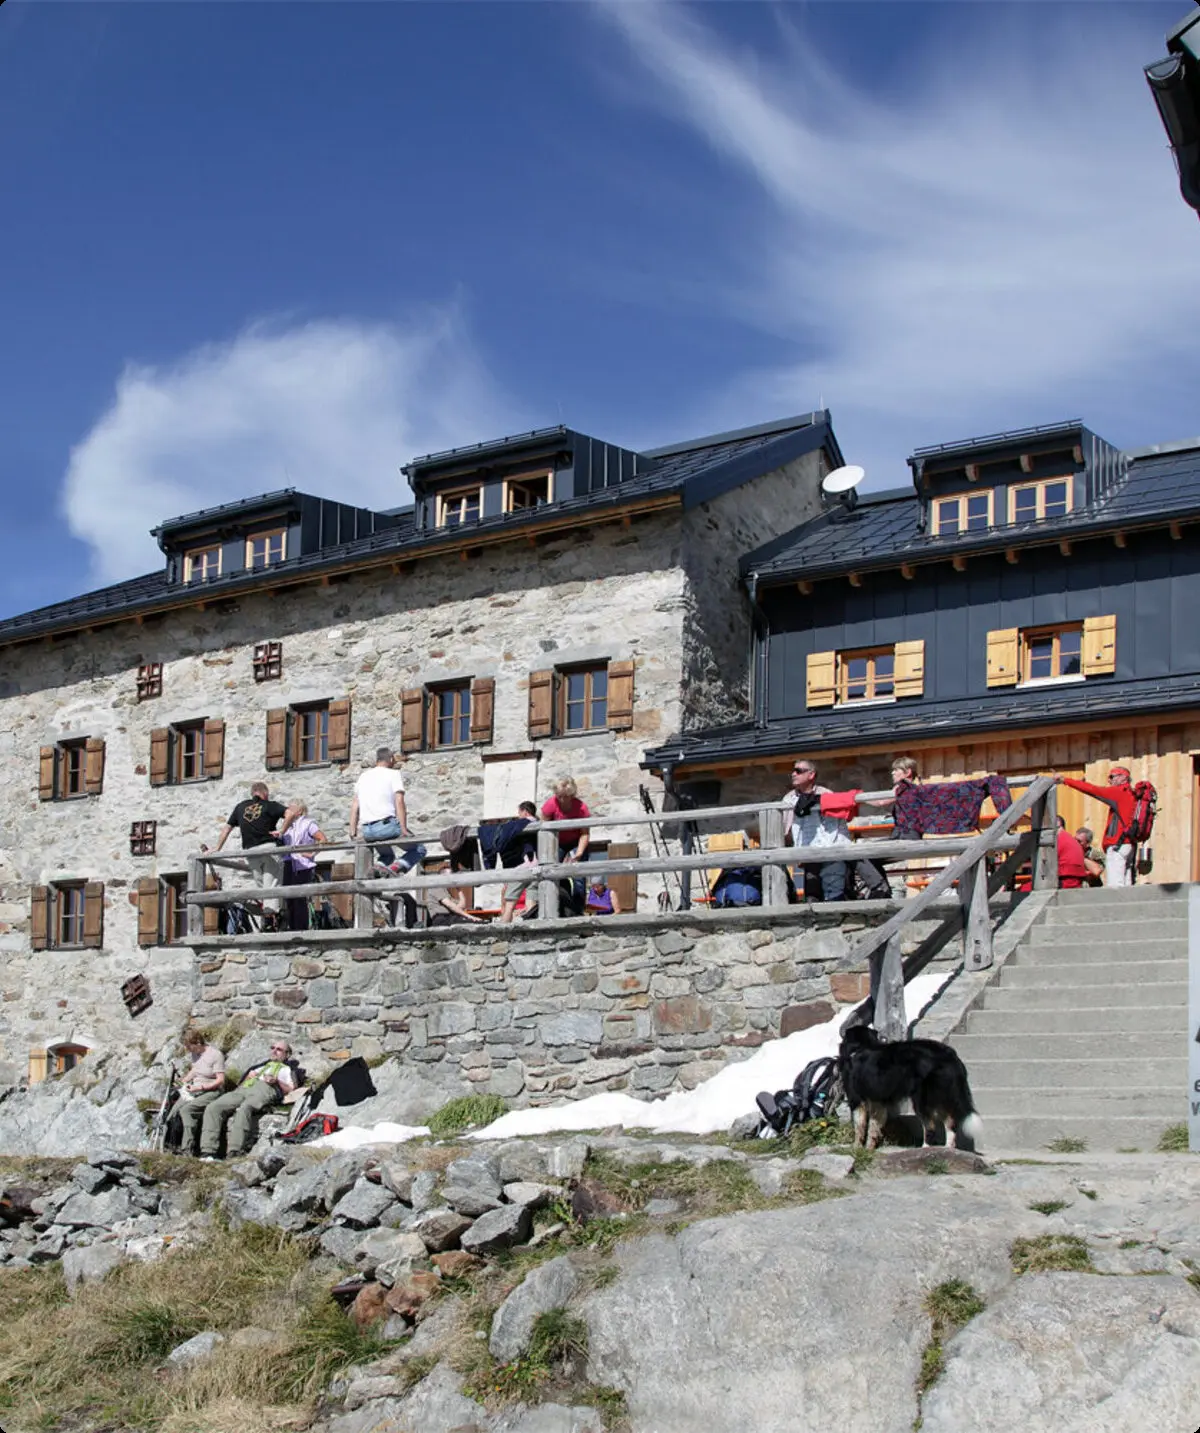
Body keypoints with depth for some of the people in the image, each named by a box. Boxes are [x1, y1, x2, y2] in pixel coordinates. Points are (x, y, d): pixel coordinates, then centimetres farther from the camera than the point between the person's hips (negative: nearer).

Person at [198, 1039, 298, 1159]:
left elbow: (290, 1089, 11)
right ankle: (208, 1152, -31)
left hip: (265, 1089, -6)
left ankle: (234, 1153, -52)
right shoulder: (264, 1065, 43)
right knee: (213, 1108, -22)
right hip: (243, 1089, 6)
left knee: (244, 1109, -41)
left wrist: (277, 1081, -4)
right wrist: (249, 1076, 13)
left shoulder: (288, 1069, 27)